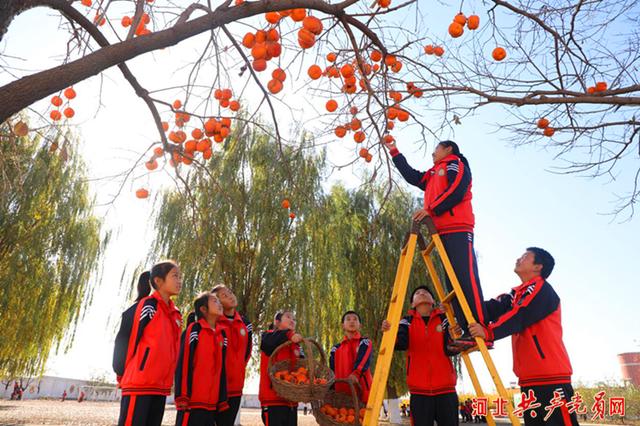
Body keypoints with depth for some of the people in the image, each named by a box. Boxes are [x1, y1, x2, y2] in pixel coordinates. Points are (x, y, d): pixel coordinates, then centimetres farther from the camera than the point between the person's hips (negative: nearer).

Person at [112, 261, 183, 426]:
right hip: (139, 383, -8)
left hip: (160, 386, 8)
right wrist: (123, 374, -1)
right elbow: (125, 340, -9)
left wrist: (165, 377, 15)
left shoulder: (175, 314, 14)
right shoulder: (147, 306, -10)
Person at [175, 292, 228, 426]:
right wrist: (182, 397, -16)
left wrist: (222, 399, 13)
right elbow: (183, 363, -10)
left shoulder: (222, 335, 14)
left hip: (212, 402, 6)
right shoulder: (194, 329, -5)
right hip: (193, 400, -6)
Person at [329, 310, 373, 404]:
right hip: (342, 393, 4)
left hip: (361, 392, -4)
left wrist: (355, 374, -33)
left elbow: (363, 361, -15)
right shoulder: (336, 349, 17)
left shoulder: (365, 343, 4)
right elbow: (332, 371, 16)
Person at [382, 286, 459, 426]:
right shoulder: (407, 321, 6)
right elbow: (400, 343, -12)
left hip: (445, 388, 1)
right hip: (419, 390, 0)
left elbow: (450, 349, -2)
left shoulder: (444, 319, 7)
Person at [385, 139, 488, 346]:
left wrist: (430, 210, -12)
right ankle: (467, 331, -3)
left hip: (459, 230, -8)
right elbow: (412, 176, 31)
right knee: (453, 281, -1)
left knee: (466, 277, -16)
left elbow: (456, 191, -10)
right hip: (443, 232, 8)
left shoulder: (456, 164, 6)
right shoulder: (433, 174, 30)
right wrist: (395, 152, 35)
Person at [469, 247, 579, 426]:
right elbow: (493, 309, 5)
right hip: (530, 378, 8)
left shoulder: (542, 289, -5)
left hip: (551, 377, -8)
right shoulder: (517, 294, 20)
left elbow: (520, 316, -20)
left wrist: (489, 332, -30)